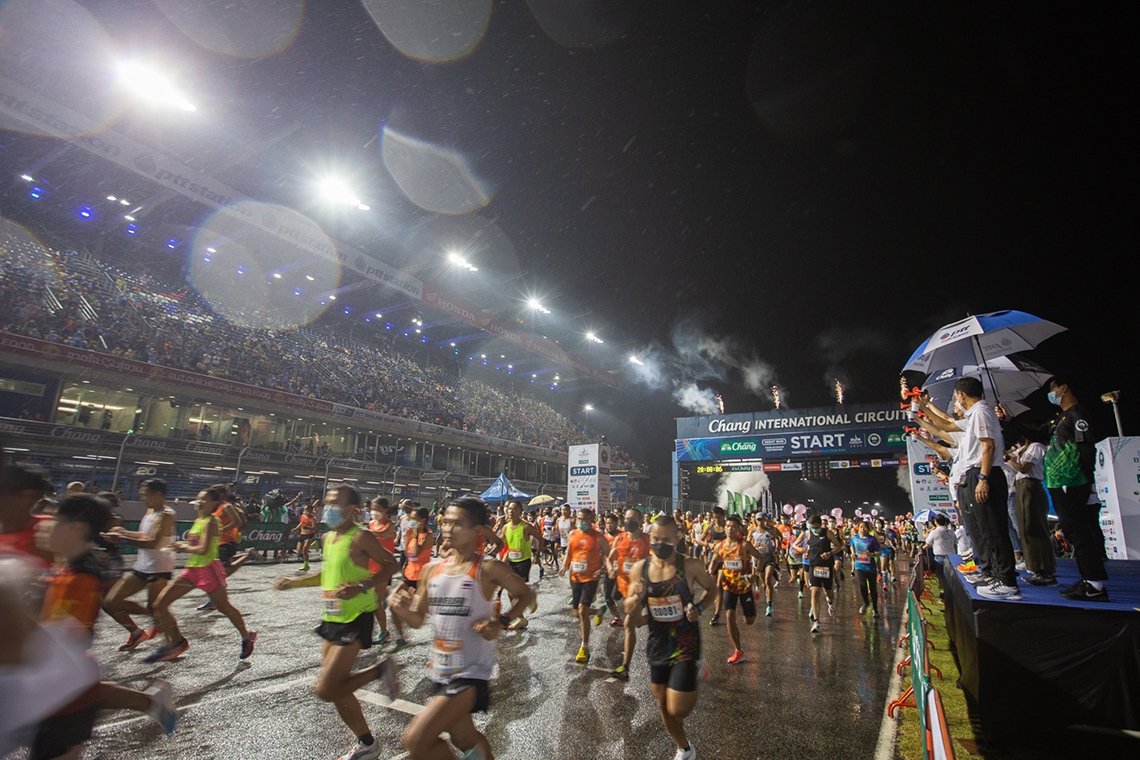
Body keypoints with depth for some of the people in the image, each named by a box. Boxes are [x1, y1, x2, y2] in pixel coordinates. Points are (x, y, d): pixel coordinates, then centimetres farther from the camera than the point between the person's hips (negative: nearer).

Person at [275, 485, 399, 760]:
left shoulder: (360, 537, -18)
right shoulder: (328, 537, 8)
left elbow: (390, 564, -18)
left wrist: (361, 587, -28)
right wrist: (294, 582, 17)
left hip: (356, 619, -9)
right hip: (333, 618, 9)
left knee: (325, 689, -13)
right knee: (337, 689, 16)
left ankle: (379, 670, 7)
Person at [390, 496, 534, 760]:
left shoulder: (488, 568, -17)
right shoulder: (432, 569, -1)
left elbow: (525, 593, -2)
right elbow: (418, 620, 7)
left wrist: (501, 622, -16)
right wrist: (401, 610, -14)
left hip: (471, 672, -6)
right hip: (442, 670, 7)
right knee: (463, 738, 25)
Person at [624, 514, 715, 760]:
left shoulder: (690, 566, -17)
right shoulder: (639, 569, -9)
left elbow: (712, 589, 3)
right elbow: (634, 619, -2)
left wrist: (698, 607, -15)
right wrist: (636, 599, -24)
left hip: (685, 643, -3)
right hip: (657, 644, 4)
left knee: (677, 710, -4)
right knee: (664, 708, 18)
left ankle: (695, 672, 25)